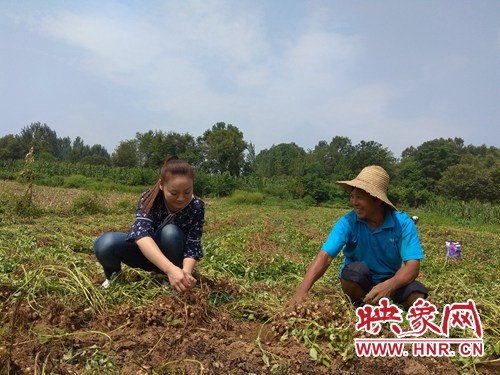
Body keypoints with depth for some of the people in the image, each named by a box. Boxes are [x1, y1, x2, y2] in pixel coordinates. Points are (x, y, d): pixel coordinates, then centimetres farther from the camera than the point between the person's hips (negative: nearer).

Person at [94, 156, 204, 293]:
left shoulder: (197, 207, -22)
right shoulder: (150, 197, -26)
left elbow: (193, 246, -23)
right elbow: (141, 233, -41)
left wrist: (186, 271, -46)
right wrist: (170, 269, -56)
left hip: (171, 255, 0)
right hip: (145, 250, 0)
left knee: (170, 232, -35)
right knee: (105, 244, -30)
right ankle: (113, 276, 3)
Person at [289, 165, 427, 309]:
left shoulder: (403, 223, -19)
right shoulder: (347, 223, -21)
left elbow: (412, 265, -26)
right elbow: (324, 256, -31)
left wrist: (389, 285, -46)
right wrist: (302, 289, -47)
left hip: (391, 279, 0)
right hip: (357, 280, 0)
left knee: (417, 296, -29)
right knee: (356, 269, -34)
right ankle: (355, 308, -4)